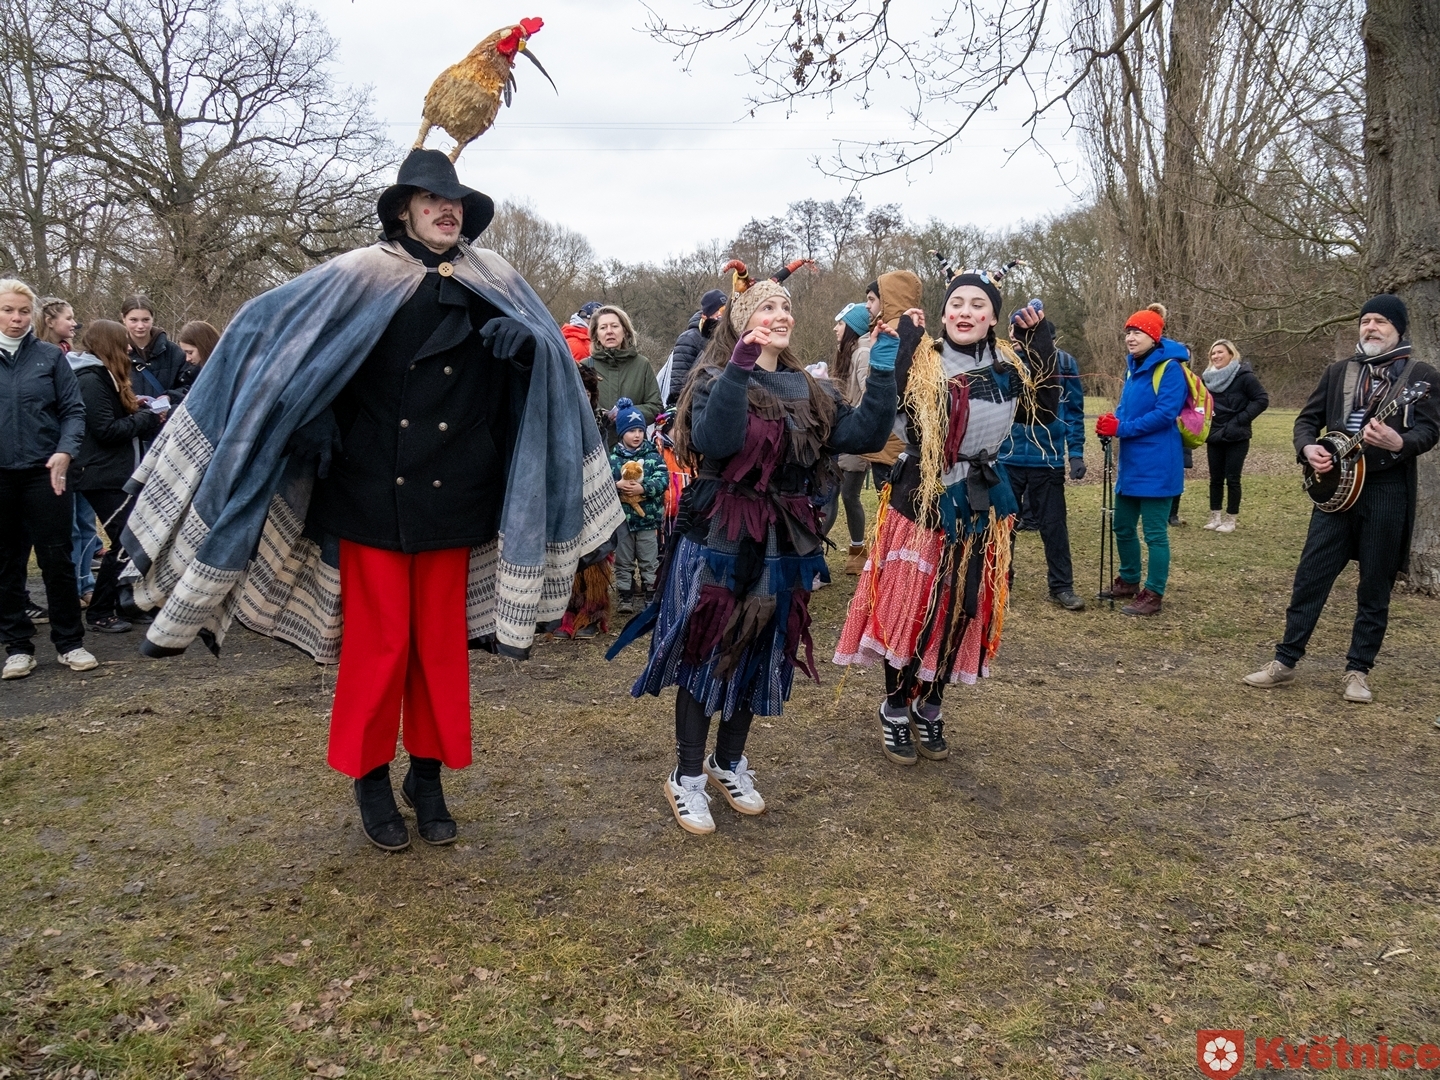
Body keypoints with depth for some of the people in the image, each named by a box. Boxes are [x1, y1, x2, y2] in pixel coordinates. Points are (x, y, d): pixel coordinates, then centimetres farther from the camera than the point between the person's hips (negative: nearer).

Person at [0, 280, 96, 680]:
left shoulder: (50, 356, 3)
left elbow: (73, 409, 1)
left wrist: (65, 452, -14)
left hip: (45, 473, -1)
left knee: (57, 559, 2)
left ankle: (70, 642, 12)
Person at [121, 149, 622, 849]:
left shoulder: (492, 282, 6)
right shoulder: (360, 278, -3)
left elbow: (550, 354, 6)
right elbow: (266, 323, -8)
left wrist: (526, 341, -18)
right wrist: (315, 429, -17)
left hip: (452, 500, 3)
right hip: (371, 496, -2)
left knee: (442, 640, 10)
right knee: (377, 641, 4)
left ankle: (428, 774, 26)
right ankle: (371, 778, 22)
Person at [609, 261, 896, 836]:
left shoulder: (810, 391, 8)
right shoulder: (715, 380, -7)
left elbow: (864, 435, -4)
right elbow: (714, 441, -27)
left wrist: (883, 371, -11)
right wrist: (739, 368, -33)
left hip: (783, 550, 5)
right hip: (717, 545, -5)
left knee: (760, 657, 15)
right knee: (705, 655, 4)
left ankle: (730, 762, 34)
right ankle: (687, 777, 19)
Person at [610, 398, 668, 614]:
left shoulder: (653, 455, -1)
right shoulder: (613, 457, -1)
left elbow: (663, 479, -10)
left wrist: (643, 487, -22)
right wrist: (616, 485, -23)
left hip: (647, 516, 0)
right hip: (621, 517, 0)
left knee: (649, 561, 8)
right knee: (624, 561, 10)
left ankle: (651, 596, 19)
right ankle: (626, 598, 19)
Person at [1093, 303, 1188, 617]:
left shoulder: (1169, 367, -13)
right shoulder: (1134, 367, 13)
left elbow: (1165, 414, -21)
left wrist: (1121, 429, -21)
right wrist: (1111, 423, -3)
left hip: (1156, 465, -9)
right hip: (1131, 462, 9)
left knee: (1155, 532, -1)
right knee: (1123, 526, 17)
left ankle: (1152, 595, 7)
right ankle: (1128, 581, 34)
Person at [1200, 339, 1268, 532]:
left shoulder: (1244, 375, -11)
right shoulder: (1208, 377, 4)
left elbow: (1262, 400, -12)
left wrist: (1241, 420, -16)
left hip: (1236, 438, -5)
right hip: (1214, 437, 5)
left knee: (1232, 478, 0)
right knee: (1216, 478, 9)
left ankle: (1230, 519, 9)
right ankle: (1215, 516, 17)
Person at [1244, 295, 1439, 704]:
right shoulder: (1339, 371, 13)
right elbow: (1308, 418, 14)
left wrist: (1399, 444, -28)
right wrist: (1308, 448, -7)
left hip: (1387, 490, -3)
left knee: (1375, 586, 5)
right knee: (1310, 575, 3)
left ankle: (1358, 670, 15)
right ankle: (1285, 661, 10)